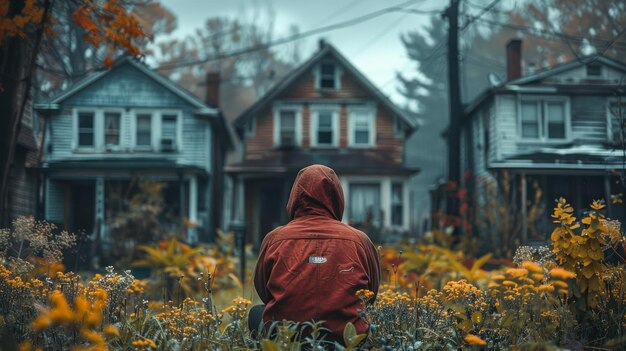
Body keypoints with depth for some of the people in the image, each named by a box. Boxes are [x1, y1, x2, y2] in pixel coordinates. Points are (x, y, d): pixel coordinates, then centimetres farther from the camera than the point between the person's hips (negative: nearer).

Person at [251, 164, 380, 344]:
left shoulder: (274, 239, -3)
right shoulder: (359, 240, -3)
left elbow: (263, 293, 14)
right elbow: (371, 295, 13)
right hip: (346, 336, 1)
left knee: (256, 312, 33)